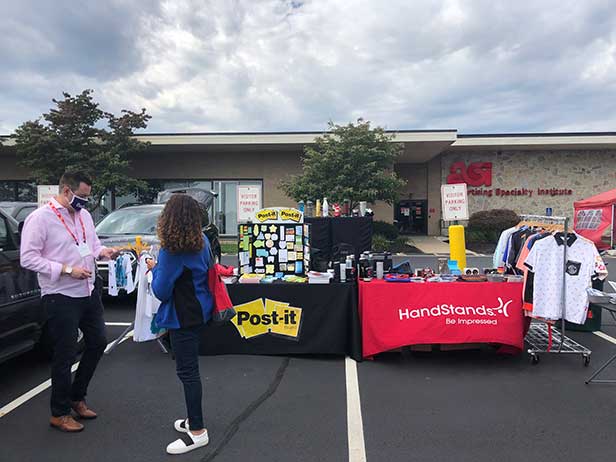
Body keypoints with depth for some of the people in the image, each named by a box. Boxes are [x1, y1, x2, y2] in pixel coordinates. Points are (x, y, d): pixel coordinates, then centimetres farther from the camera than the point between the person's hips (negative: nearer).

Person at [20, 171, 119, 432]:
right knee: (65, 355, 4)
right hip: (60, 297, -7)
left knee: (97, 343, 16)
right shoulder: (40, 218, -13)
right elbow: (28, 258, -17)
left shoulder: (84, 215, 7)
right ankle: (59, 413, 24)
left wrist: (103, 252, -3)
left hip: (88, 292, 7)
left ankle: (76, 396, 37)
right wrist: (67, 269, -23)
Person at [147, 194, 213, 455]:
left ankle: (197, 432, 11)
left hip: (183, 316, -9)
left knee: (187, 371, 1)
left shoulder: (172, 250, -21)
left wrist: (155, 269, 2)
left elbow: (161, 291, -15)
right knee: (190, 369, 20)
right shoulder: (202, 242, 3)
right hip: (199, 312, 9)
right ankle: (194, 419, 33)